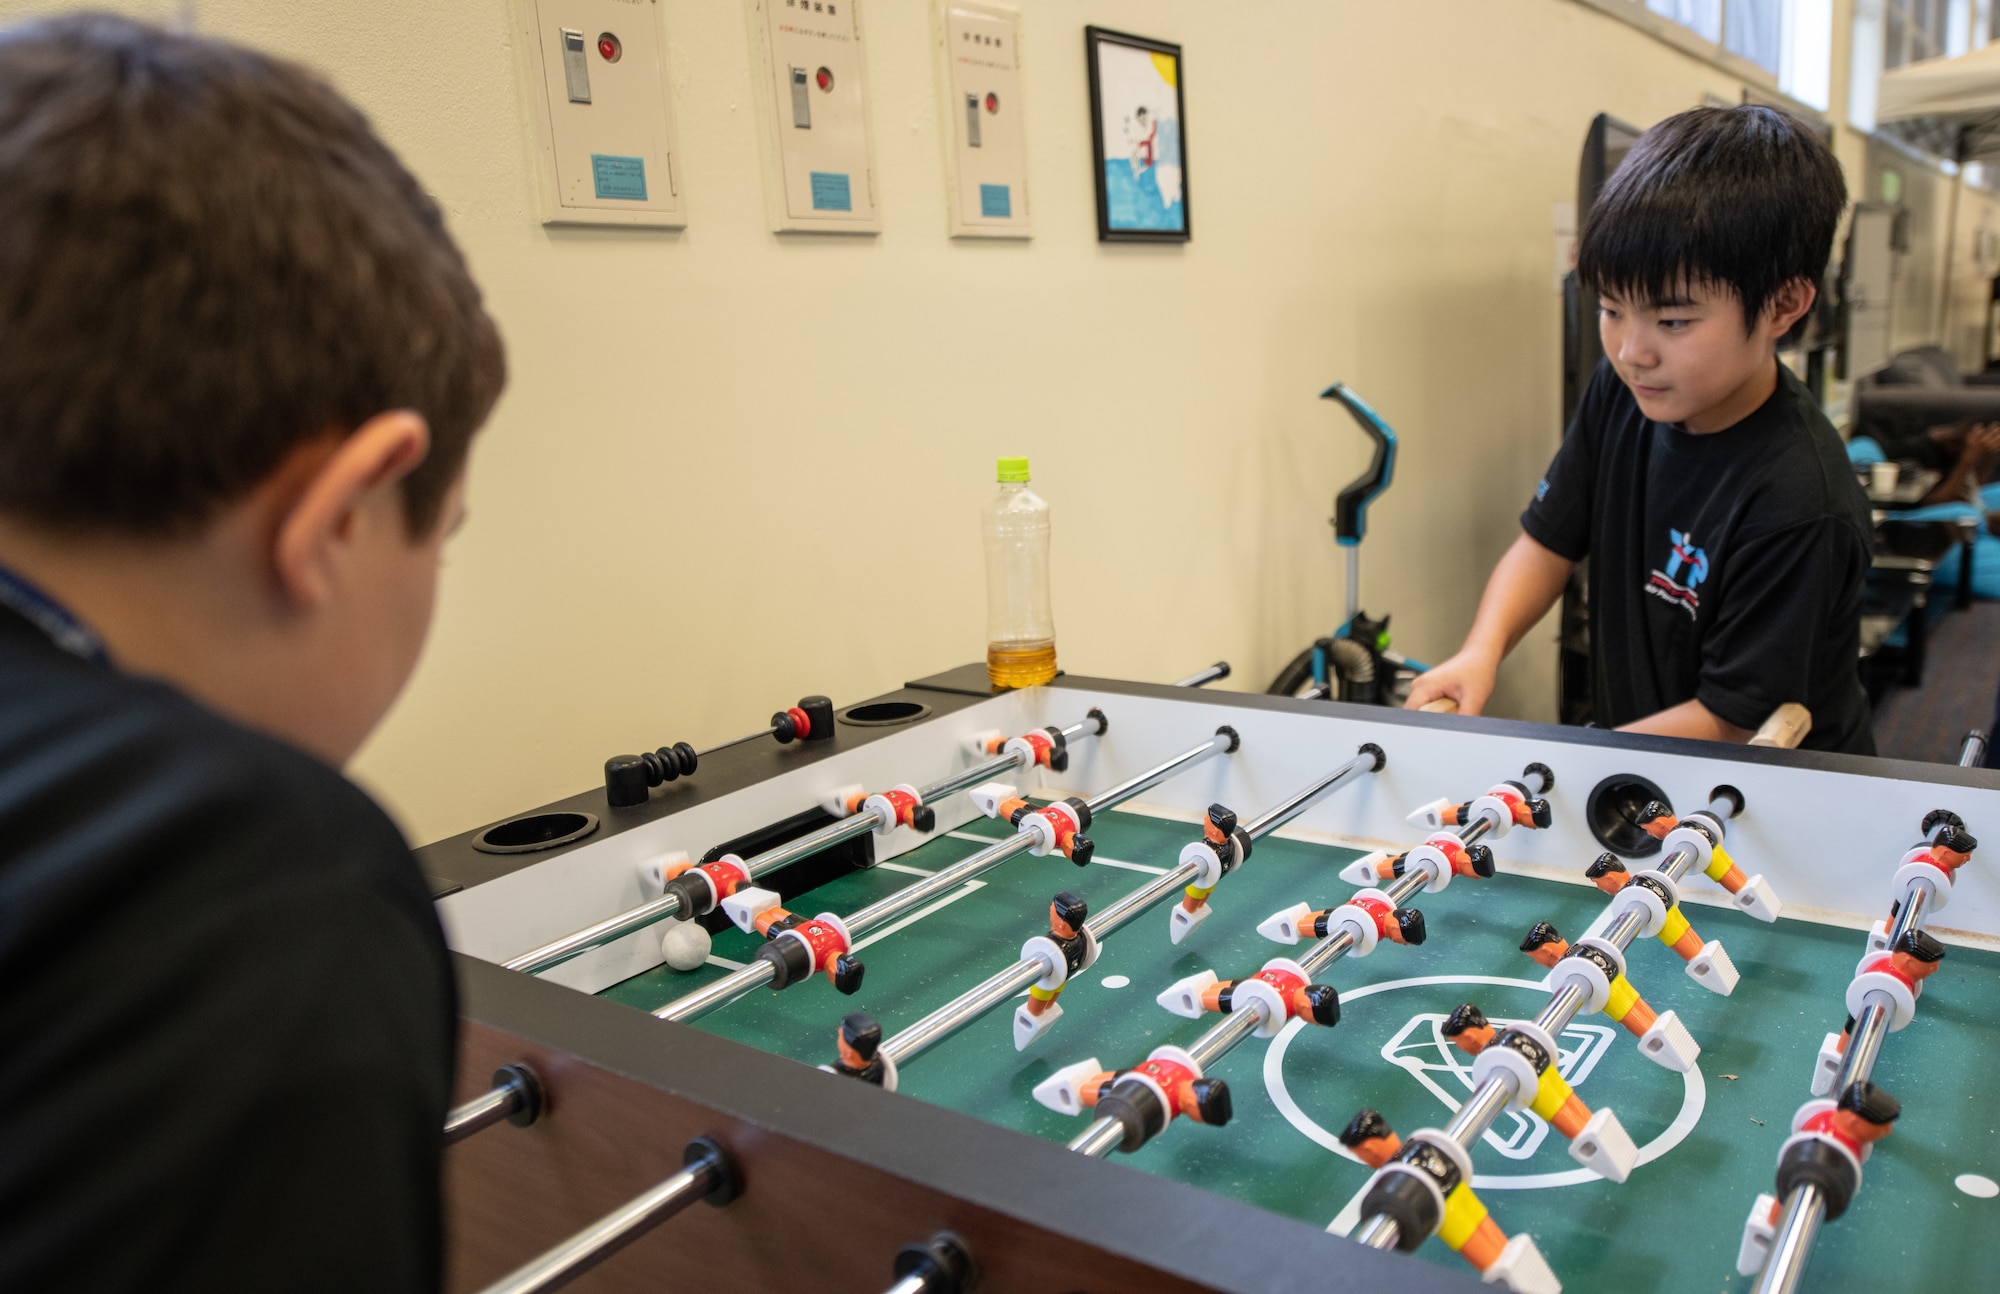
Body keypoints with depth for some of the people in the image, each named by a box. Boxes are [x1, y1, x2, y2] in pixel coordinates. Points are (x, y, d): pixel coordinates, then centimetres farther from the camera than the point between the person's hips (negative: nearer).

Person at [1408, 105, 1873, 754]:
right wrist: (1481, 651, -11)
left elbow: (1731, 722, -19)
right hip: (1627, 747, 5)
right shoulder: (1621, 391, -3)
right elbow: (1549, 540, 5)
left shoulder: (1801, 506, -23)